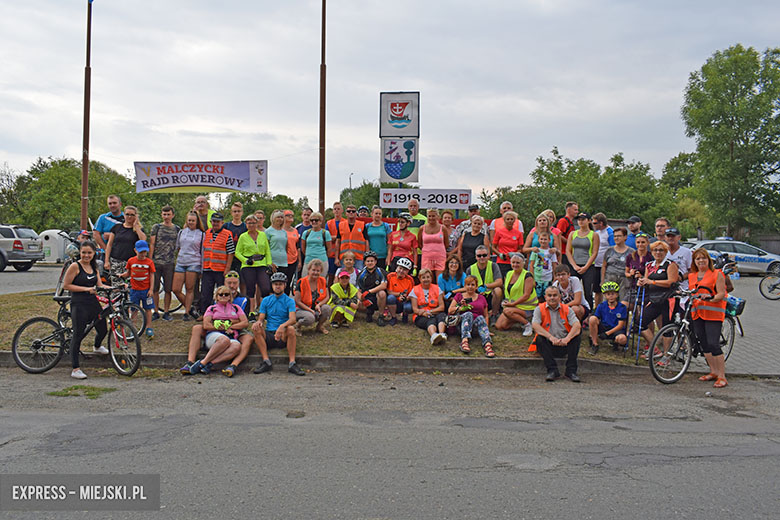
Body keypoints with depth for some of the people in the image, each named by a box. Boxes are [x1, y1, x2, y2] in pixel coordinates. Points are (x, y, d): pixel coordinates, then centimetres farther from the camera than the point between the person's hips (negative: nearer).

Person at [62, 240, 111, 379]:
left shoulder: (94, 267, 11)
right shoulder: (75, 266, -9)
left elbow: (99, 285, 12)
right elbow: (66, 285, -11)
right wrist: (86, 289, -16)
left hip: (93, 303, 7)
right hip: (79, 305, -7)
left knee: (103, 329, 15)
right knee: (78, 334, -5)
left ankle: (97, 347, 51)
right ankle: (75, 369, 0)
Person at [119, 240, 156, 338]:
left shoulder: (149, 262, -3)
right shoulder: (131, 261, 0)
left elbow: (152, 276, -1)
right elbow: (128, 273, 11)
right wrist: (122, 275, -11)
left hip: (146, 290, -1)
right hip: (134, 290, 1)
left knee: (148, 309, 5)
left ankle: (149, 328, 14)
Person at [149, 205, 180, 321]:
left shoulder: (177, 229, 9)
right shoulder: (156, 227, 6)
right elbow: (152, 244, 3)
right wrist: (150, 260, -3)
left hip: (170, 263, 1)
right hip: (156, 262, 0)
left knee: (168, 289, 2)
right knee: (154, 289, 2)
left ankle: (166, 312, 12)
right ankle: (155, 312, 12)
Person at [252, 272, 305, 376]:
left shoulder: (289, 301, 6)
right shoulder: (266, 301, 15)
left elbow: (293, 319, -11)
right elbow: (261, 318, 8)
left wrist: (282, 326, -33)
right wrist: (258, 322, -19)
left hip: (283, 337, -2)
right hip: (268, 334, 2)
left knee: (291, 329, -34)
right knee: (256, 328, -26)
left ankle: (292, 363, -31)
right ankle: (266, 361, -27)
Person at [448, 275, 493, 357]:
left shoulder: (481, 298, 25)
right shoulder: (459, 296, 22)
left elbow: (486, 316, 21)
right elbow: (450, 310, 9)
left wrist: (486, 327, 2)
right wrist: (461, 308, -10)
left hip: (477, 323, 1)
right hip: (461, 322, -1)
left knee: (480, 318, -33)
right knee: (468, 314, -34)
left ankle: (487, 344, -59)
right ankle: (464, 341, -57)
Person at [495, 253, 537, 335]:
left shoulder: (527, 276, -13)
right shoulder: (509, 274, 8)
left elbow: (526, 295, -19)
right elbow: (506, 289, 19)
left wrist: (512, 304, -23)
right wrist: (506, 301, 1)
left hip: (527, 308, -7)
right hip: (512, 305, 7)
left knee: (507, 311, -33)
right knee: (499, 326, -6)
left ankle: (527, 324, -15)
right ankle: (520, 319, 15)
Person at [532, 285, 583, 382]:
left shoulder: (567, 309, 6)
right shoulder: (539, 309, 1)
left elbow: (577, 325, -11)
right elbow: (535, 325, -18)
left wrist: (567, 339, -29)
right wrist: (551, 337, -31)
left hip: (564, 345, 1)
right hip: (548, 345, -1)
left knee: (577, 333, -23)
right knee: (539, 339, -30)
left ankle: (571, 370, -25)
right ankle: (552, 370, -32)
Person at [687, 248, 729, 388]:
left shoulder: (717, 274, -1)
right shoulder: (691, 276, 16)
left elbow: (721, 294, -8)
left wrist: (711, 298, -26)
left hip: (713, 313, -6)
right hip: (697, 312, 6)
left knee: (713, 344, -12)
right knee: (704, 344, 9)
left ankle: (722, 377, -6)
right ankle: (714, 372, 21)